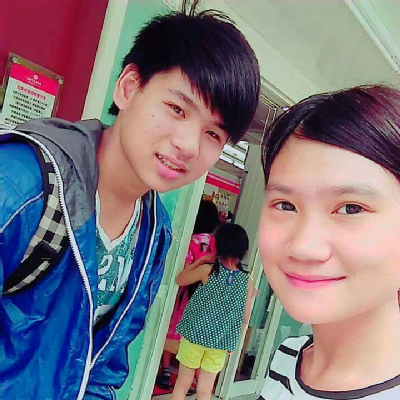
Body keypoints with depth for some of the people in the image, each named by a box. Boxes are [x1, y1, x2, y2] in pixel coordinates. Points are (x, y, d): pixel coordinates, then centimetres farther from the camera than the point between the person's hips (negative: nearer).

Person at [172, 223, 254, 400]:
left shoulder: (207, 270, -13)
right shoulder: (247, 282, -6)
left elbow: (180, 280, 3)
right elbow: (244, 319, 0)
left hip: (195, 335, -2)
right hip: (221, 344, 2)